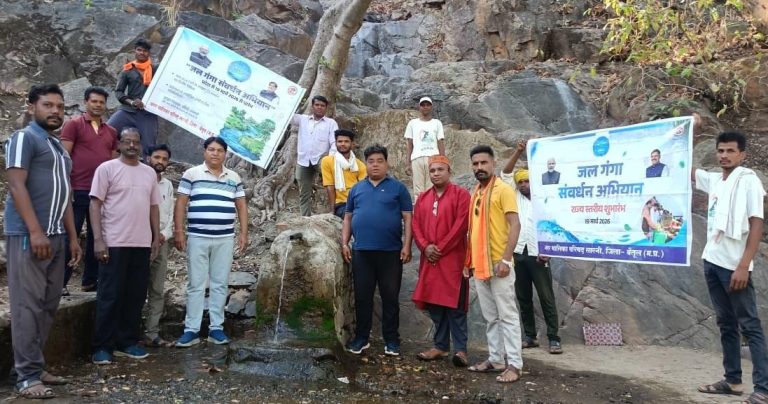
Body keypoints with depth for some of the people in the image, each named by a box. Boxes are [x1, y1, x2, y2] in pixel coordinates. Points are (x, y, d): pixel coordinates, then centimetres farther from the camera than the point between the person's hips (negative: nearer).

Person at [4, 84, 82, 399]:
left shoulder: (59, 147, 21)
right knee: (28, 305, -5)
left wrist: (72, 237, 18)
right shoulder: (24, 138, -3)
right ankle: (27, 376, 0)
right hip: (28, 234, -8)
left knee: (48, 305, 9)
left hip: (56, 235, 8)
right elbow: (16, 185, -13)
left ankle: (37, 368, 18)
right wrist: (35, 231, -21)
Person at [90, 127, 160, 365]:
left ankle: (127, 343, 18)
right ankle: (103, 347, 8)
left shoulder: (149, 173, 14)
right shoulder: (107, 168, -1)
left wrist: (156, 238, 11)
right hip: (114, 243, -5)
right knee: (110, 296, -1)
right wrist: (98, 239, -14)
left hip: (142, 244, 5)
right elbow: (95, 204, -6)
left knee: (136, 296, 8)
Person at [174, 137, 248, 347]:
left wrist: (244, 233, 4)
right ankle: (191, 330, 7)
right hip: (197, 238, -2)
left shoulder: (234, 178, 10)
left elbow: (241, 207, 12)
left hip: (225, 239, 2)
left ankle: (216, 328, 14)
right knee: (195, 284, 1)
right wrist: (179, 231, -7)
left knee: (220, 284, 6)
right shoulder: (191, 174, 2)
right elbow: (180, 204, 0)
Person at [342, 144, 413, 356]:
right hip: (361, 251, 3)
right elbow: (348, 217, 15)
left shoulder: (398, 188, 3)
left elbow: (407, 218, 0)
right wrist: (344, 243, 6)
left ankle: (391, 339, 16)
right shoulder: (357, 189, 13)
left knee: (390, 297, 5)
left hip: (391, 252, -2)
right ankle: (361, 337, 20)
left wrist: (406, 246, -8)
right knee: (362, 296, 8)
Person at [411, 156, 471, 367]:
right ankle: (441, 346, 19)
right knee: (434, 304, 8)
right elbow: (416, 225, 9)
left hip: (453, 259, -6)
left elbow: (461, 225, -11)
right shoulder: (423, 198, 15)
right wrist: (425, 247, -8)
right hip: (429, 260, 6)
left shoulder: (460, 194, -3)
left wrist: (440, 248, -13)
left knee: (455, 306, -5)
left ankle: (460, 349, 1)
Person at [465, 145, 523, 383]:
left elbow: (515, 225, -13)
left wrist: (506, 259, -20)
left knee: (507, 316, -1)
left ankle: (514, 365, 6)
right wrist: (468, 260, 14)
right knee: (490, 317, 13)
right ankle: (495, 359, 23)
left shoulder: (503, 190, -7)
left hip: (498, 264, -7)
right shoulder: (474, 194, 14)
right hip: (478, 265, 7)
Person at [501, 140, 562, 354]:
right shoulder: (516, 197, 13)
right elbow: (505, 174, 5)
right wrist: (518, 152, -5)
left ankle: (553, 339, 0)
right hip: (518, 253, 4)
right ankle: (530, 336, 16)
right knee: (523, 297, 8)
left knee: (546, 297, -3)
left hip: (538, 254, -4)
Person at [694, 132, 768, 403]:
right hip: (712, 261, 7)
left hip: (733, 265, -7)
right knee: (726, 325, 12)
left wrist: (743, 266, -19)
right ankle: (733, 380, 20)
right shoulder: (714, 180, 12)